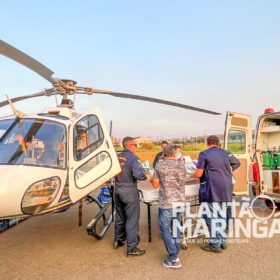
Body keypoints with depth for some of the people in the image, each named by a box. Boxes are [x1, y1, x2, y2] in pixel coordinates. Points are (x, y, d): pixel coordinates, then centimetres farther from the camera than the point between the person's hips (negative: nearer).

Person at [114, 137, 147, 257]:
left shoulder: (117, 157, 5)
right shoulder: (133, 157, -16)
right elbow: (138, 174, -27)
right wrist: (146, 176, -9)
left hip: (118, 189, 7)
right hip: (129, 190, -7)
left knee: (120, 216, 22)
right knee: (132, 219, 3)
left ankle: (118, 240, 38)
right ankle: (131, 248, 12)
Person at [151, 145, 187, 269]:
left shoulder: (159, 165, -7)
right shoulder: (181, 164, 4)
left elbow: (155, 185, -1)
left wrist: (152, 180, 20)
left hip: (166, 202, -5)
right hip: (180, 201, 5)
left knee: (165, 229, 6)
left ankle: (174, 259, 6)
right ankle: (176, 254, 27)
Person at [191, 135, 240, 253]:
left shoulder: (204, 154, -7)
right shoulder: (226, 153, 11)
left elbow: (199, 174, -11)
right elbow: (237, 163, 27)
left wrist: (192, 175, 10)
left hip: (212, 189, -6)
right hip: (225, 188, 7)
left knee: (211, 216, 4)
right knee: (220, 214, 19)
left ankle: (215, 244, 10)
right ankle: (223, 241, 30)